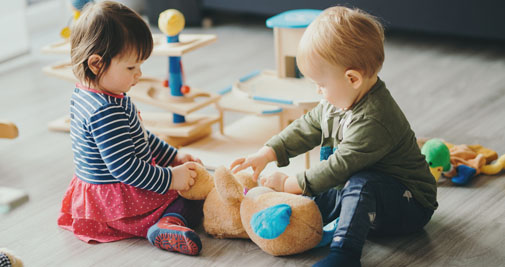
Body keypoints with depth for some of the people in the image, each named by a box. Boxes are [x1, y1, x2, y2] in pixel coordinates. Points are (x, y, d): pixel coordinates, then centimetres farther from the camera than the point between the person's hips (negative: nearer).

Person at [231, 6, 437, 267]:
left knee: (361, 183, -35)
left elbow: (340, 166, -28)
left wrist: (290, 184, -19)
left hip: (411, 205, -11)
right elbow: (306, 128, 13)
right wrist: (267, 153, 5)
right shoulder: (339, 102, 0)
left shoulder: (373, 122, -32)